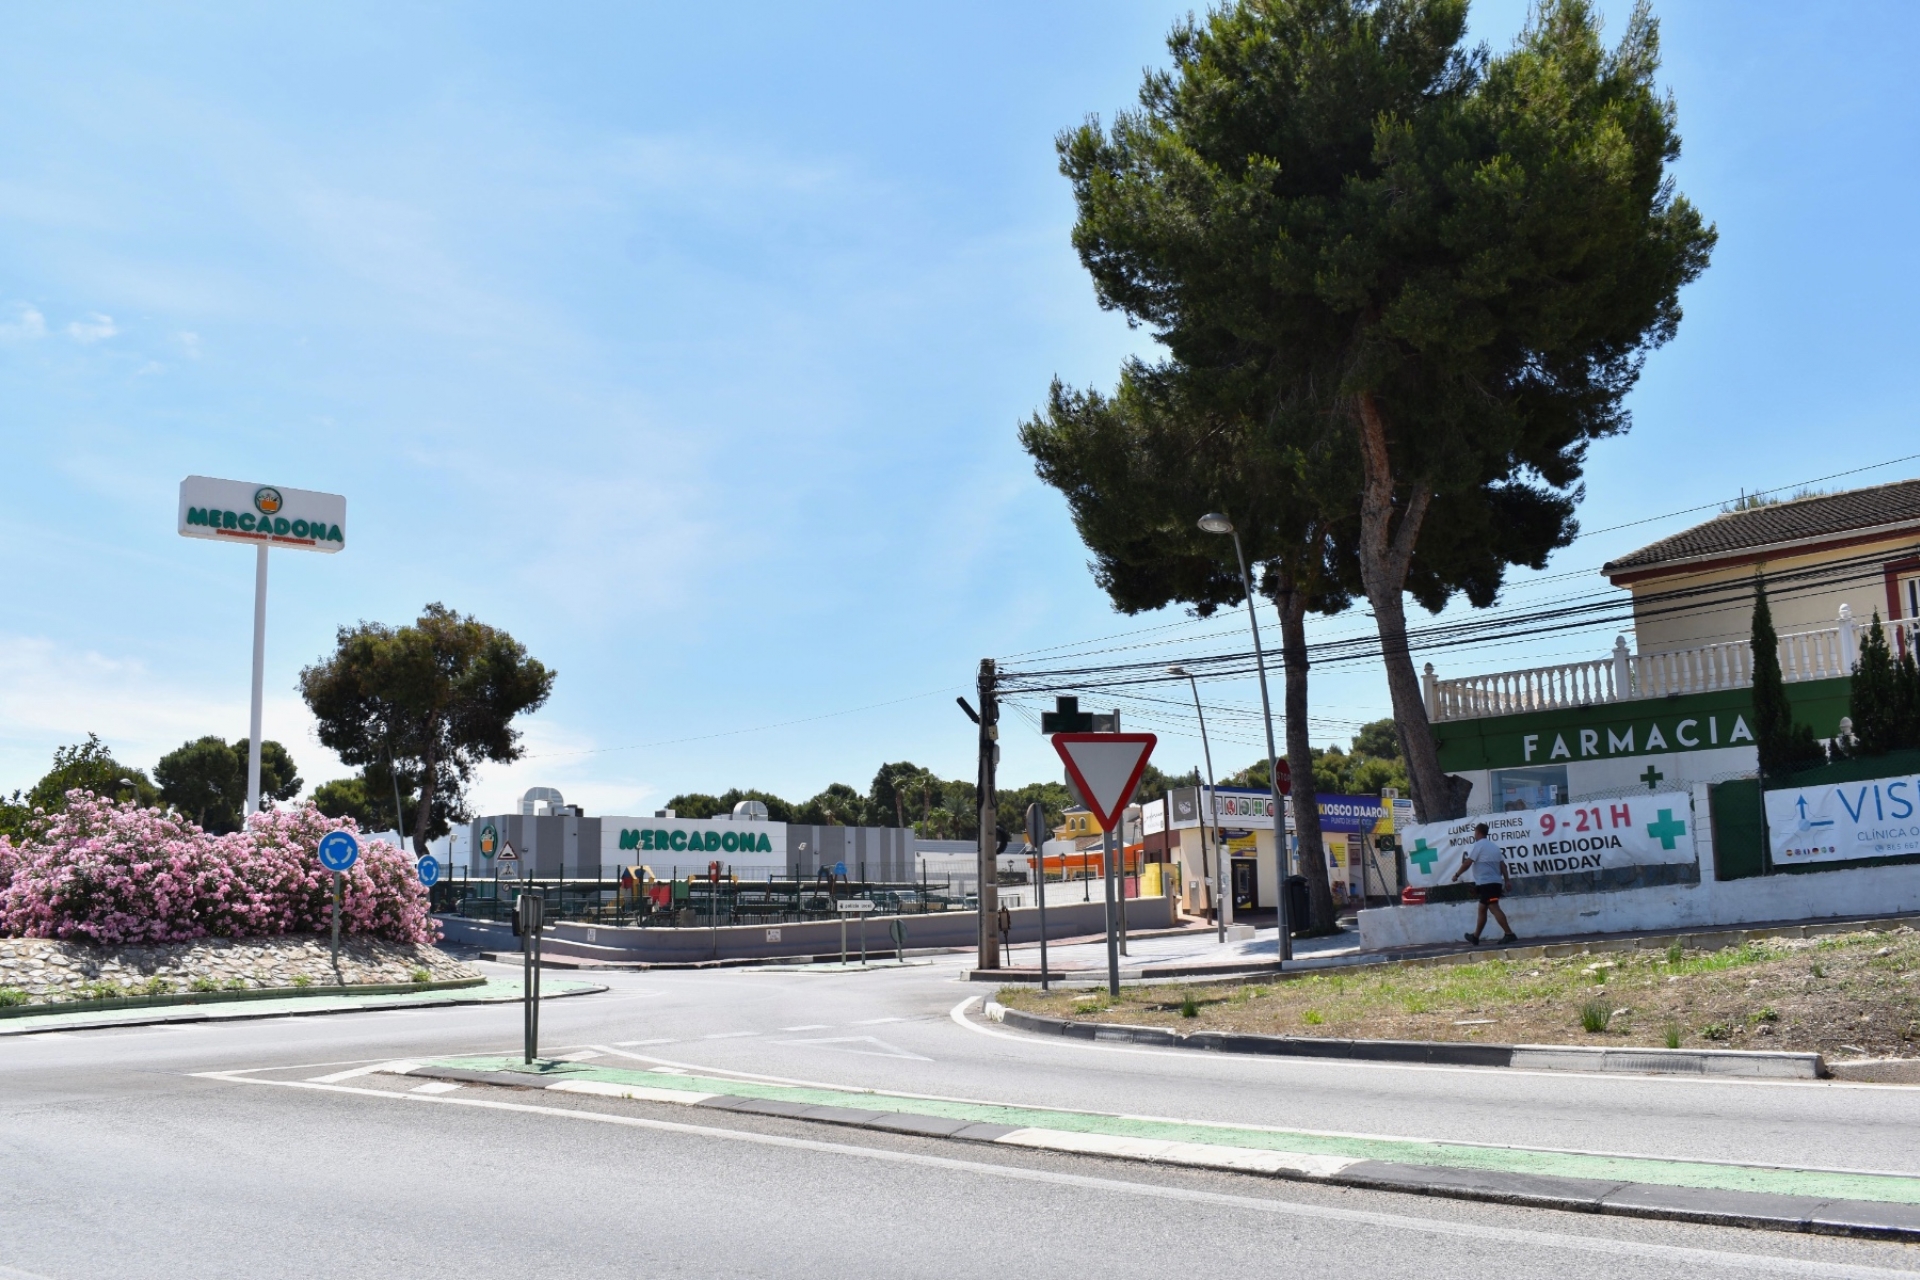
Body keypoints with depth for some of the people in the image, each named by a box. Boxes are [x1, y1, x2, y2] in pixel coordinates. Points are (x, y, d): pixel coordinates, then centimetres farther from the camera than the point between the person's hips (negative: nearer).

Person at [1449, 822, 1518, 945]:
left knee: (1494, 908, -14)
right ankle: (1475, 936, 22)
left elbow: (1467, 863, -10)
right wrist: (1507, 880, 13)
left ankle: (1509, 934, -23)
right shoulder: (1494, 846, 18)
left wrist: (1457, 875, 0)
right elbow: (1502, 864, 14)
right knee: (1482, 909, 16)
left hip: (1486, 883, -9)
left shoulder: (1477, 845, -6)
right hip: (1495, 882, 9)